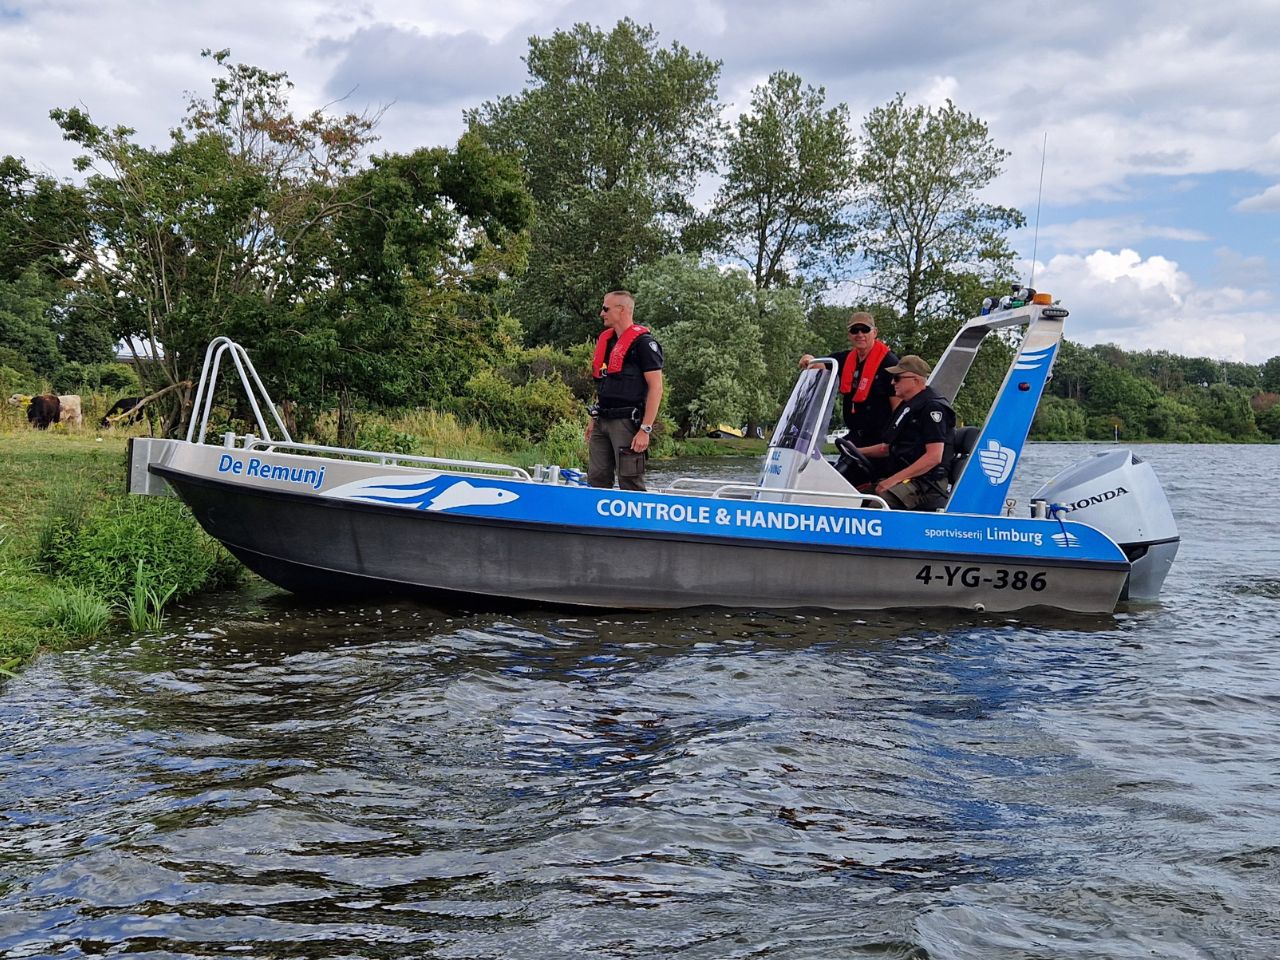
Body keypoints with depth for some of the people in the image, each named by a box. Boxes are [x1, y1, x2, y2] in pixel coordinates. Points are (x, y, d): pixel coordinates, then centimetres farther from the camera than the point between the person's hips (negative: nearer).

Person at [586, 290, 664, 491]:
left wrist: (645, 430, -19)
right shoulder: (606, 339, 17)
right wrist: (594, 418, 20)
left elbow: (656, 388, -13)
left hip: (626, 422, -8)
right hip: (602, 422, 8)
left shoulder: (643, 342, -9)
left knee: (630, 483, -6)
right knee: (597, 480, 9)